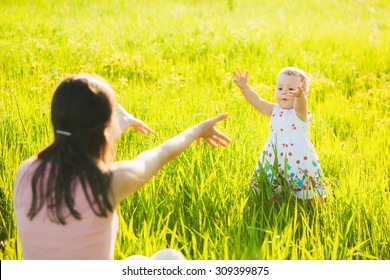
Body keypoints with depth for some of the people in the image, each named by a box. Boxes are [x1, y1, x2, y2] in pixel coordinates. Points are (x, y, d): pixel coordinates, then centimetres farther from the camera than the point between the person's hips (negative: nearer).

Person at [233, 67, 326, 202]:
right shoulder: (274, 110, 5)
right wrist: (244, 87, -26)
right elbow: (257, 101, -8)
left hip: (299, 162, -5)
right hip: (274, 163, 5)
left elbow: (301, 105, -35)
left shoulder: (300, 113, -11)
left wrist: (299, 95, -60)